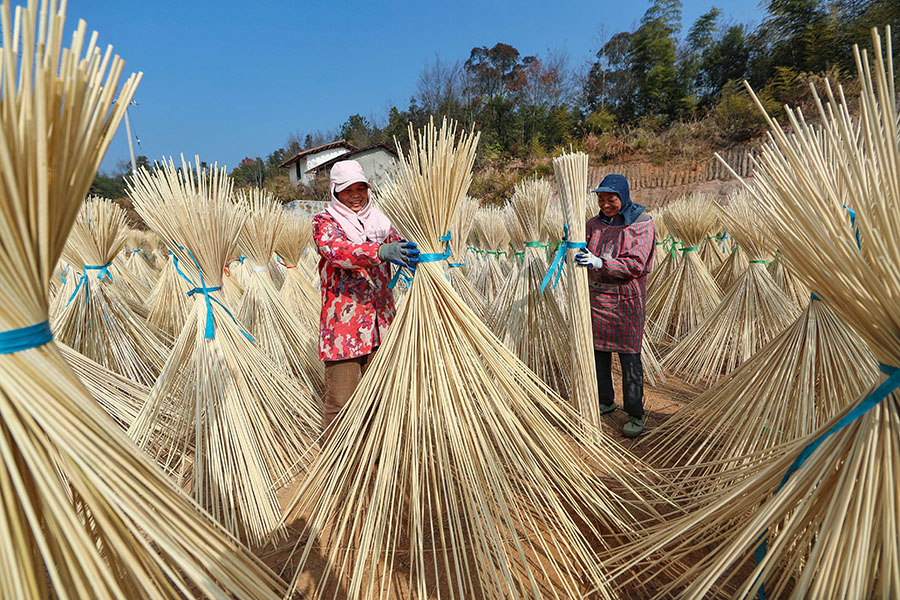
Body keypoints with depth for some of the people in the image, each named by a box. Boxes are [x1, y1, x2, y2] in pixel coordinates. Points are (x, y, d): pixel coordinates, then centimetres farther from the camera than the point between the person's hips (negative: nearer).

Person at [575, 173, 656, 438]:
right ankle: (606, 401, 30)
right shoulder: (595, 223, 8)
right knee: (598, 351, 11)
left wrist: (599, 263, -28)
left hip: (626, 299, -5)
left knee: (629, 357, -1)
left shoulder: (642, 224, -7)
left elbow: (635, 264, -16)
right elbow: (582, 253, 7)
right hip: (596, 295, 5)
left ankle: (636, 415, 12)